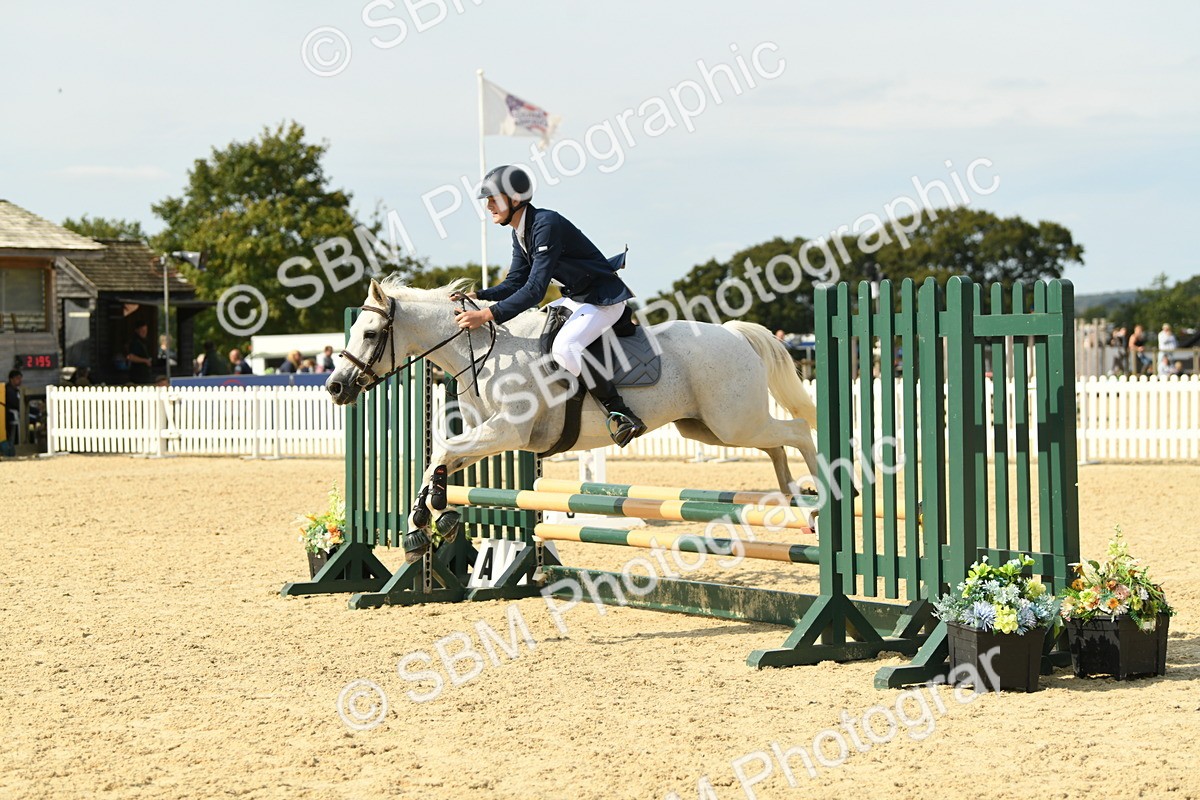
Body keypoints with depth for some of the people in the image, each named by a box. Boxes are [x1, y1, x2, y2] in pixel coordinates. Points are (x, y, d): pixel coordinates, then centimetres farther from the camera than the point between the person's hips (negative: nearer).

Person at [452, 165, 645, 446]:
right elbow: (515, 283, 10)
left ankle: (622, 414, -25)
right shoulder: (519, 233, 6)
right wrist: (476, 297, -6)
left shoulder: (546, 225, -25)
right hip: (576, 298, 11)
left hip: (605, 300, -11)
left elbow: (535, 289, -31)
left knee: (564, 348, -33)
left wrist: (487, 315, -35)